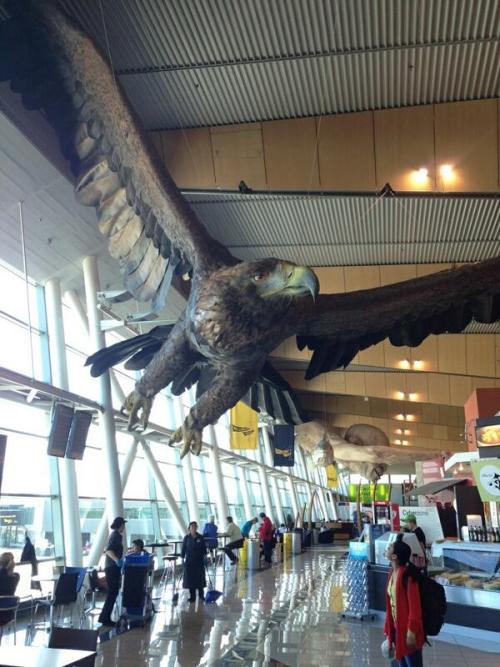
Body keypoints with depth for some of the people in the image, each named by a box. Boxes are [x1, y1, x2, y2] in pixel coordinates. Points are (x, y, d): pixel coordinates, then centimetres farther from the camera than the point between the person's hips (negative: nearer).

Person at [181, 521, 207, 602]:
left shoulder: (200, 537, -1)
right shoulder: (187, 538, -2)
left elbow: (204, 548, 3)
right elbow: (184, 548, 0)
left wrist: (204, 555, -5)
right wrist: (182, 557, -4)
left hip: (199, 560, 0)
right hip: (189, 561, 0)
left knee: (200, 577, 5)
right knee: (190, 578, 2)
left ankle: (201, 594, 19)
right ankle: (192, 596, 13)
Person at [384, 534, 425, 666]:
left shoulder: (408, 575, -21)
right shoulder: (393, 572, 4)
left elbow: (415, 607, -20)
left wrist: (411, 633, -19)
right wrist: (388, 629, 14)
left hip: (407, 630, -8)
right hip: (396, 629, 8)